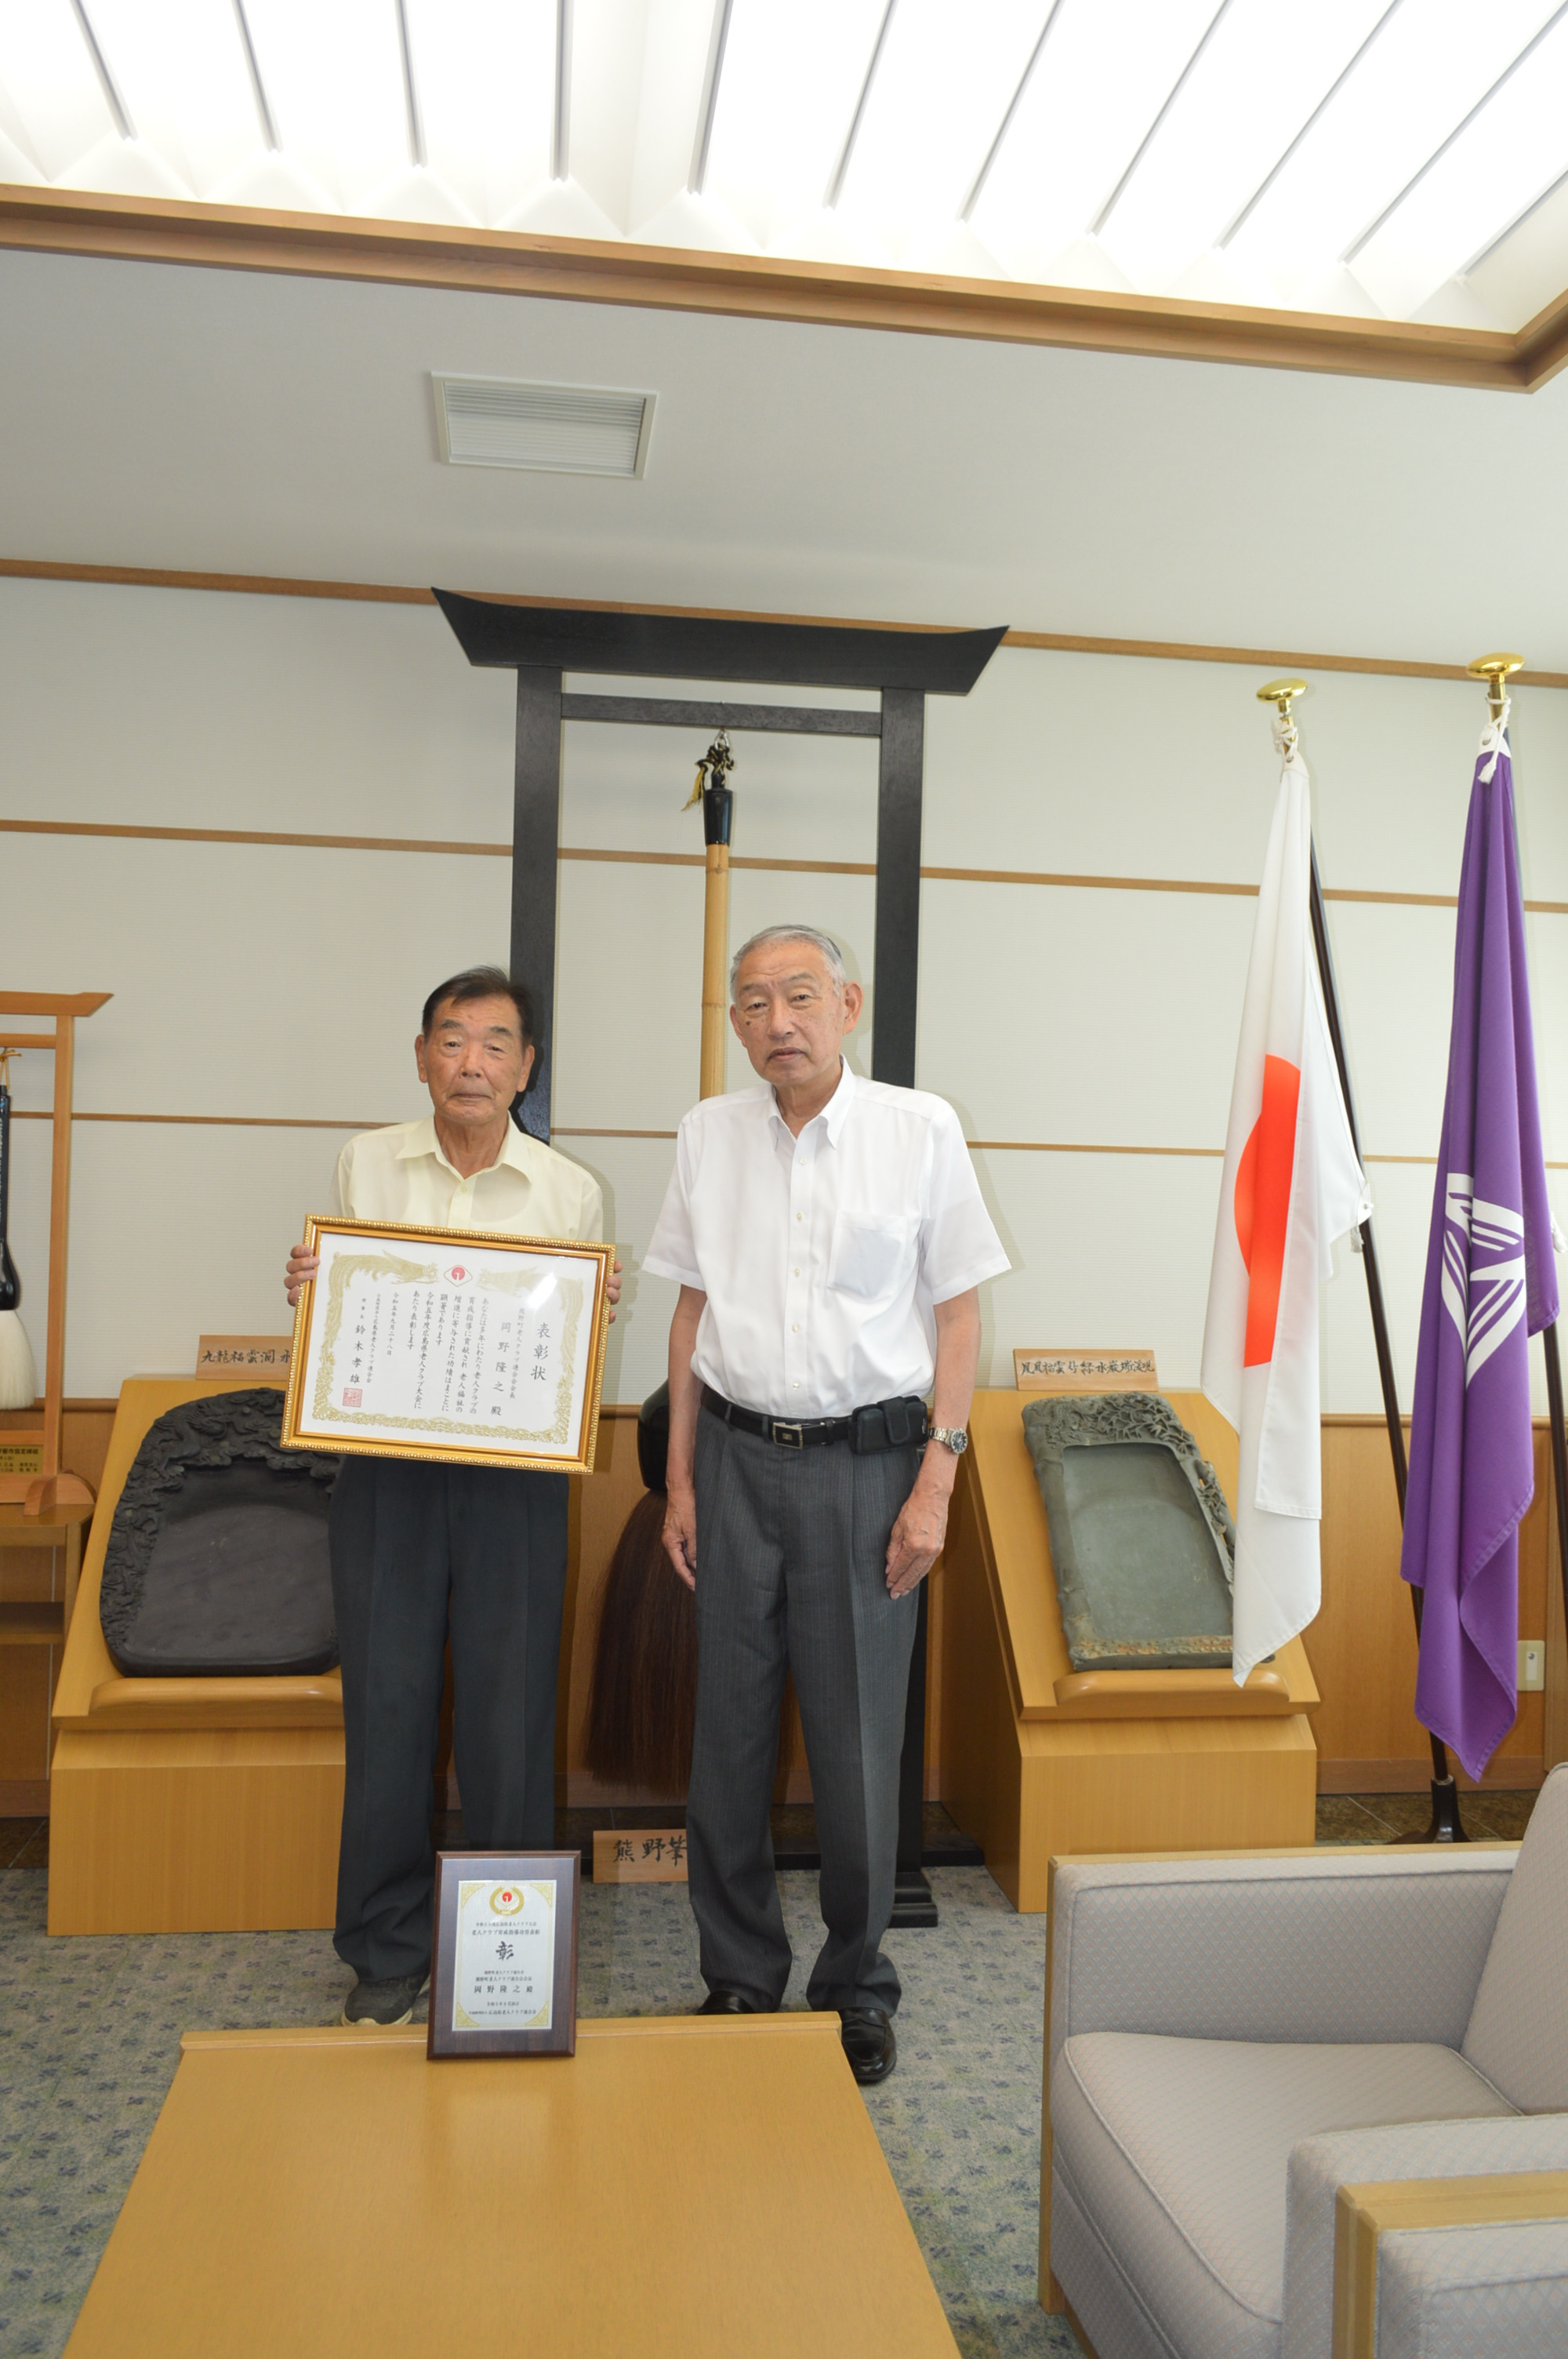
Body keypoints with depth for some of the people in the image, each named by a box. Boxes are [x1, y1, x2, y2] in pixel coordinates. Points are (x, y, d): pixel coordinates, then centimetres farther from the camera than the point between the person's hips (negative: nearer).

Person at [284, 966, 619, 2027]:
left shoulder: (573, 1191, 3)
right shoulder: (366, 1164, 6)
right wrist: (307, 1291, -7)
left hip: (517, 1474, -1)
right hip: (386, 1469, 1)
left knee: (510, 1713, 4)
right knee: (387, 1703, 7)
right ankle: (388, 1950, 23)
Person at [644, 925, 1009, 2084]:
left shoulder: (921, 1129, -3)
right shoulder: (709, 1133, 6)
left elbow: (958, 1311, -1)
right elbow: (693, 1309, 11)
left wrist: (936, 1483, -7)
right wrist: (680, 1478, 9)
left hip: (865, 1460, -3)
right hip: (739, 1457, 3)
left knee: (858, 1739, 4)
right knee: (730, 1732, 9)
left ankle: (858, 1989, 25)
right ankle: (741, 1979, 27)